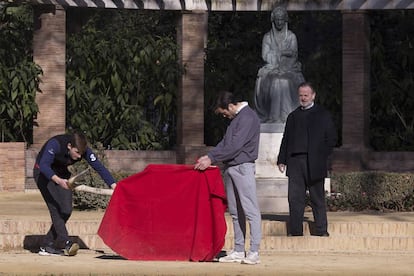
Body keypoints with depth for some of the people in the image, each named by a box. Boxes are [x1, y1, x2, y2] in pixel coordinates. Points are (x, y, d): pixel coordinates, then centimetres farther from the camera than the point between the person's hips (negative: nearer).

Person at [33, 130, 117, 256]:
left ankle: (48, 245, 3)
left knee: (66, 210, -5)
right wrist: (58, 180, -60)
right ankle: (65, 243, -26)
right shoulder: (55, 144, -34)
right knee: (55, 207, -21)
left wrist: (114, 186, -29)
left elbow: (99, 167, -19)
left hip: (61, 173, 6)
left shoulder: (84, 150, -20)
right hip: (44, 173, -6)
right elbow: (44, 165, -44)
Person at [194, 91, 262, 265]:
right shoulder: (236, 118, 17)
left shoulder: (248, 118, -13)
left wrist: (212, 159, -15)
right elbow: (225, 142, 20)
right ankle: (238, 251, 13)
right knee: (235, 212, 10)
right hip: (230, 168, 10)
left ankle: (254, 252, -10)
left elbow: (235, 146, -19)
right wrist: (209, 156, 7)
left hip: (243, 167, -10)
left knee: (250, 210, -8)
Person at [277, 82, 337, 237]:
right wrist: (282, 159, 9)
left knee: (317, 199, 1)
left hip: (314, 163, -3)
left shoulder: (322, 115, 6)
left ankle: (321, 231, 6)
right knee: (294, 198, 0)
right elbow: (286, 139, 18)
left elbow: (332, 138, 5)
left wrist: (322, 156, -2)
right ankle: (295, 231, 4)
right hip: (295, 162, 3)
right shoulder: (293, 116, 18)